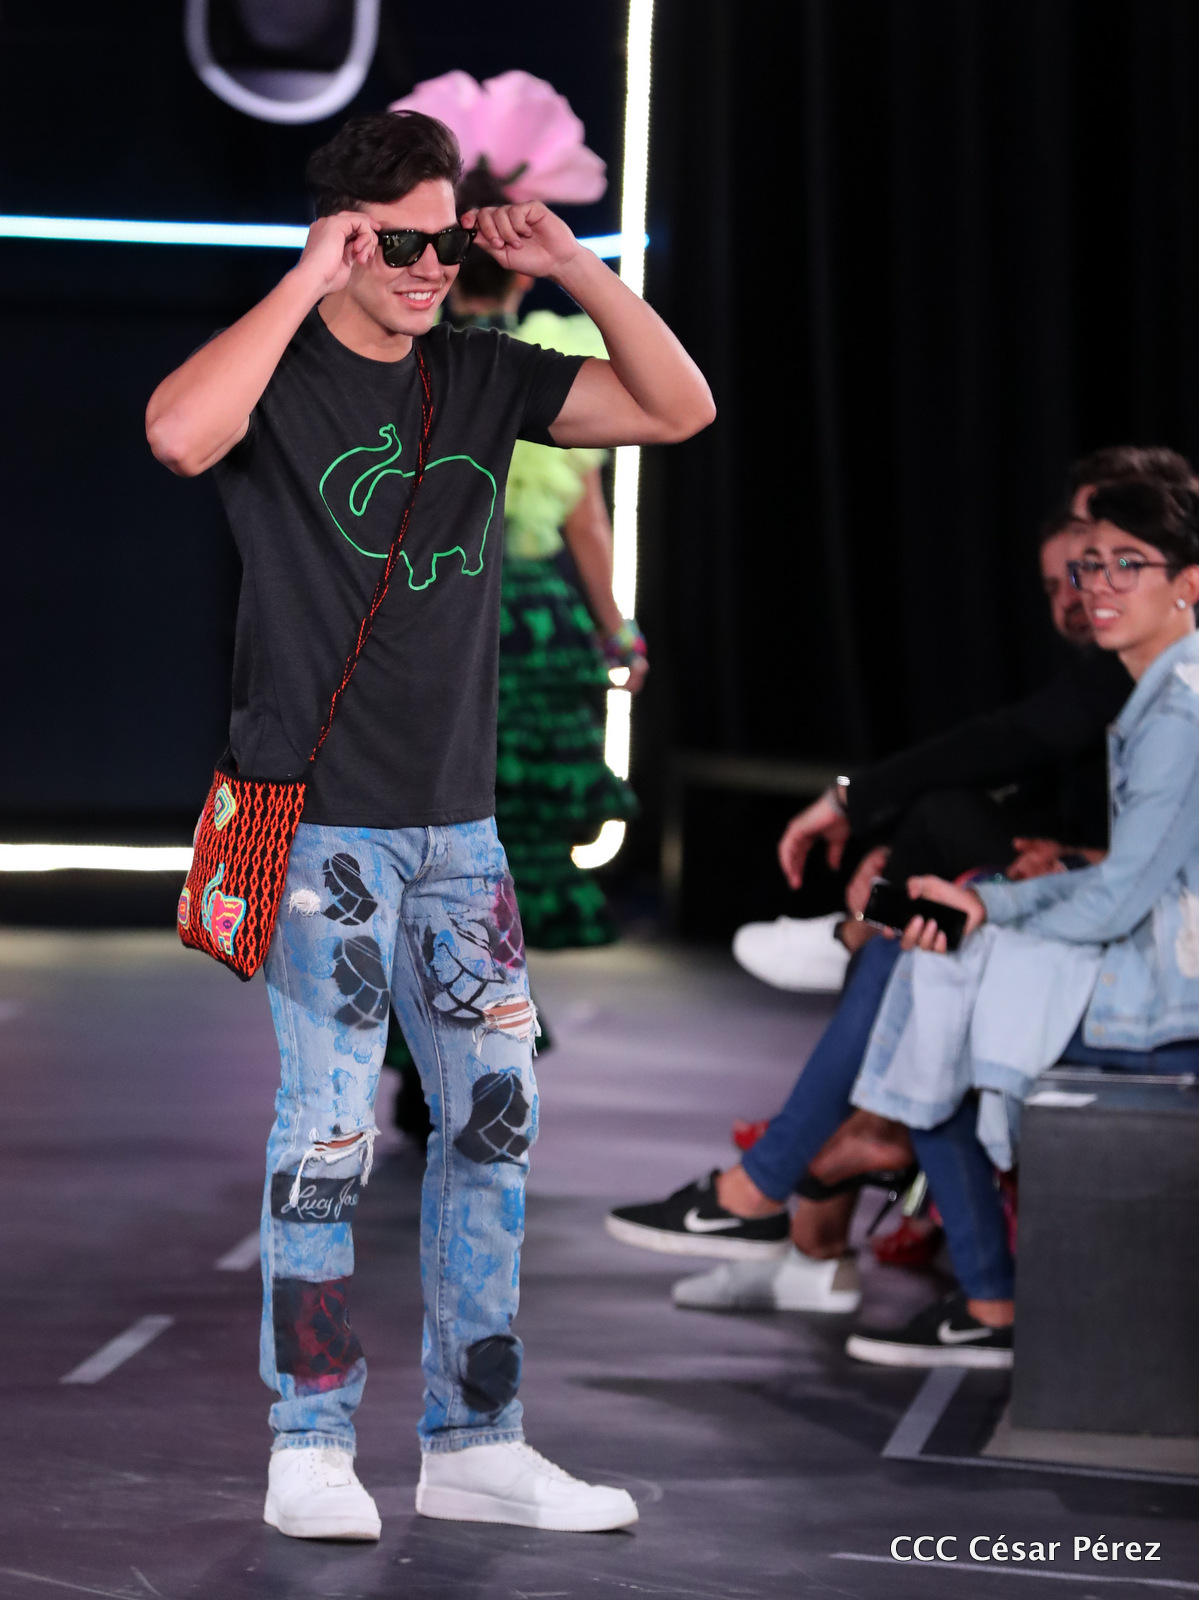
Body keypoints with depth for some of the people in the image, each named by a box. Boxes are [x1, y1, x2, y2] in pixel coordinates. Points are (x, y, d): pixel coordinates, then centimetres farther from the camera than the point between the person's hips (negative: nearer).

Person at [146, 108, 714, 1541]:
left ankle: (474, 1445, 16)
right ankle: (310, 1449, 5)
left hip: (457, 816, 6)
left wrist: (572, 267, -3)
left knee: (494, 1119, 7)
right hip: (321, 817, -6)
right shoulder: (280, 376, -7)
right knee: (329, 1129, -6)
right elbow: (179, 436, -30)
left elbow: (677, 408, 8)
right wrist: (310, 283, -24)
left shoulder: (482, 377, 10)